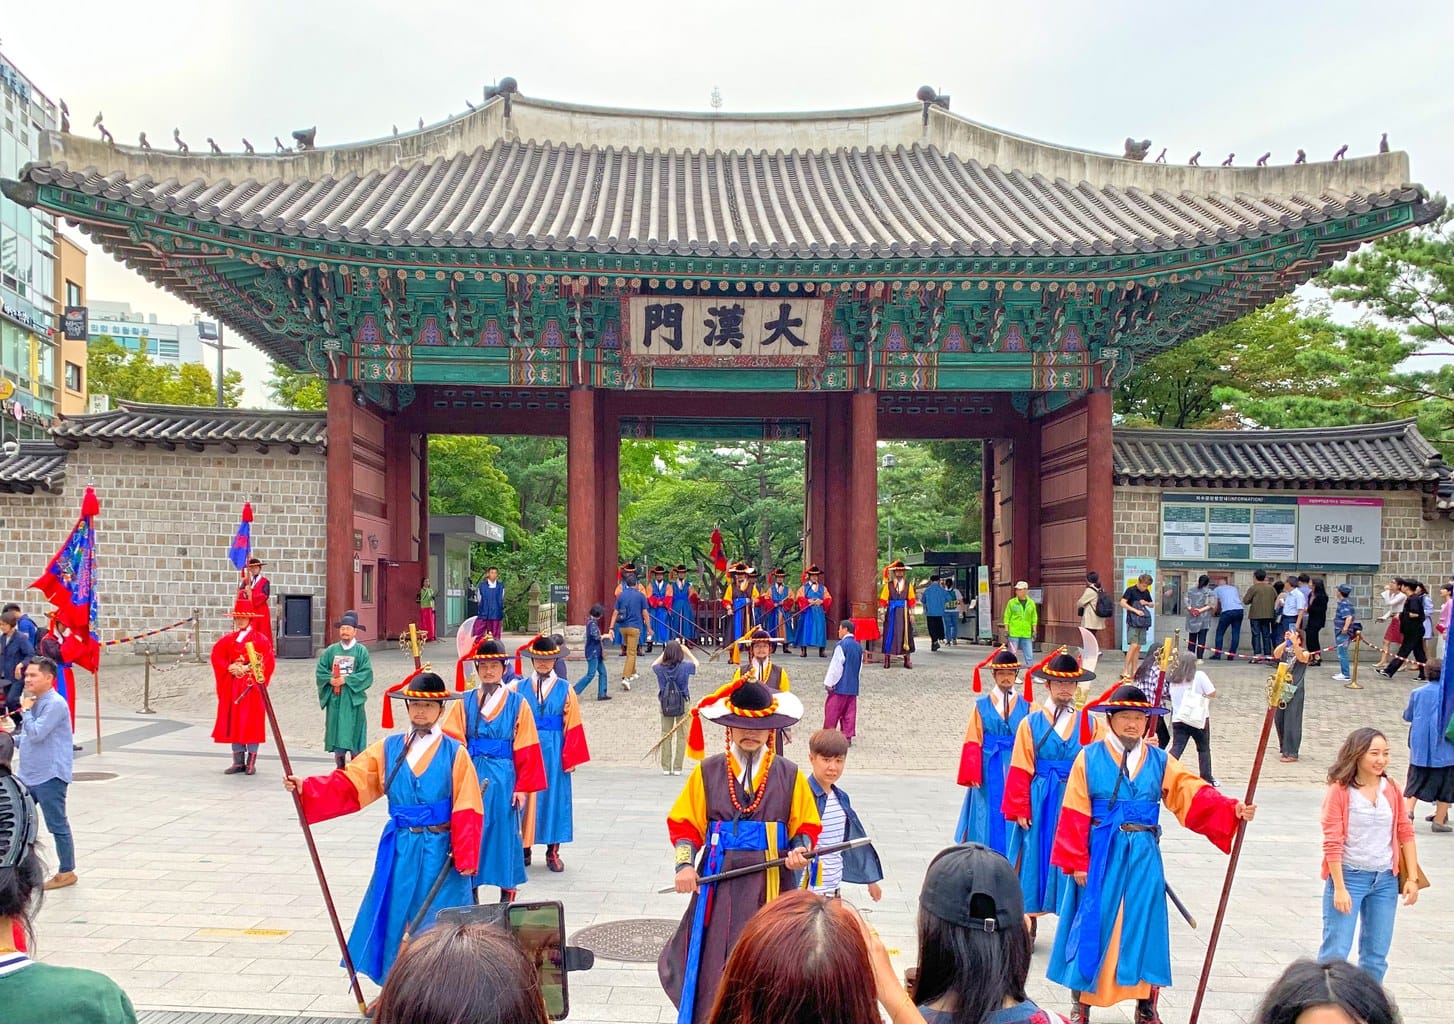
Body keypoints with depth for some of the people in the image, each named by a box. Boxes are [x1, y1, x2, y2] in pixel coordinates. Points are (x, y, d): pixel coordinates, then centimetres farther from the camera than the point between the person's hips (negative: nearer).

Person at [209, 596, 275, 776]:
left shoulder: (260, 639, -4)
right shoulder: (228, 639, 10)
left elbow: (267, 661, -11)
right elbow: (217, 657, 6)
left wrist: (247, 668, -18)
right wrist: (229, 668, -10)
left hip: (251, 687, -4)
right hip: (232, 687, 4)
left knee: (251, 722, -2)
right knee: (233, 722, 5)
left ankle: (251, 762, 4)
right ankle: (238, 761, 12)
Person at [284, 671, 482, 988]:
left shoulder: (455, 753, -7)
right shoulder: (388, 748, 3)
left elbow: (467, 810, -9)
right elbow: (347, 784, -2)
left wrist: (466, 857, -13)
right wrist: (306, 789, -16)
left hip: (439, 851, -3)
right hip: (399, 849, 4)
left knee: (438, 925, 2)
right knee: (392, 916, 10)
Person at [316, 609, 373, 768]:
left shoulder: (361, 651, 0)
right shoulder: (331, 650, 9)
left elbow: (367, 674, -8)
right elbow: (320, 671, 7)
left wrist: (346, 680, -16)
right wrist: (330, 680, -11)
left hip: (353, 699, -3)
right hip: (334, 699, 3)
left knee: (353, 732, -3)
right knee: (336, 733, 5)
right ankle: (340, 769, 13)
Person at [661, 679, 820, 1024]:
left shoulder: (789, 775, 4)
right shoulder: (707, 772, 3)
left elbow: (807, 826, 9)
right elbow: (684, 823, 5)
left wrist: (800, 850, -11)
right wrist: (685, 864, -10)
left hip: (771, 884, 0)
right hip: (719, 882, 0)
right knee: (715, 965, -1)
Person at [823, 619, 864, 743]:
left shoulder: (841, 645, -14)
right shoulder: (858, 646, 10)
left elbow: (835, 666, -15)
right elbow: (860, 667, 16)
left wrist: (828, 682, -10)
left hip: (840, 686, -7)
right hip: (853, 687, 7)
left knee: (832, 710, 2)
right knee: (849, 712, 8)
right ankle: (848, 737, 8)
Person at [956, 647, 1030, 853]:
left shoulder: (1025, 706, 4)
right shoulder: (982, 706, 1)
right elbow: (973, 742, -1)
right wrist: (972, 774, -7)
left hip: (1015, 768, 1)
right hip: (989, 769, -1)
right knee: (989, 816, 3)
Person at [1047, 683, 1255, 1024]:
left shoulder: (1160, 761, 5)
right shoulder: (1090, 758, -4)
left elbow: (1195, 795, -7)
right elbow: (1075, 815, -7)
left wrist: (1233, 809, -25)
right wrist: (1077, 863, -11)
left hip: (1143, 857, 3)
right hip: (1100, 855, -2)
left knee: (1144, 928, 8)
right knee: (1091, 928, 4)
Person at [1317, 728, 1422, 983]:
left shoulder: (1392, 790, 3)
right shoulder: (1339, 791, -12)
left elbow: (1405, 833, 9)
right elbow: (1332, 842, -13)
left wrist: (1412, 878, 5)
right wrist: (1339, 887, -15)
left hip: (1385, 880, 5)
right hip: (1348, 876, -5)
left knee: (1376, 955, 12)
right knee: (1335, 952, -4)